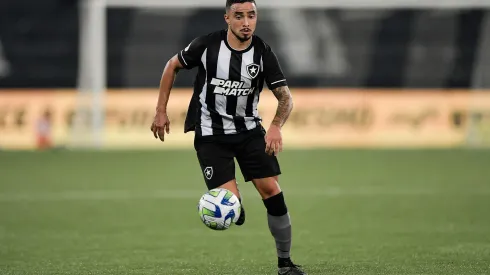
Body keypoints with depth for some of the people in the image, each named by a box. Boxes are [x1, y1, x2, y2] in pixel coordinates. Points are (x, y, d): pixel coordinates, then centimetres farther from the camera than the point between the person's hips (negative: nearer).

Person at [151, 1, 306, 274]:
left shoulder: (263, 52, -9)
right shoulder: (207, 45, -13)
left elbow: (285, 96, -9)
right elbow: (173, 65, 4)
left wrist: (276, 126, -29)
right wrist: (161, 111, 3)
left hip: (249, 130, 3)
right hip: (211, 134, -2)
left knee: (272, 191, -5)